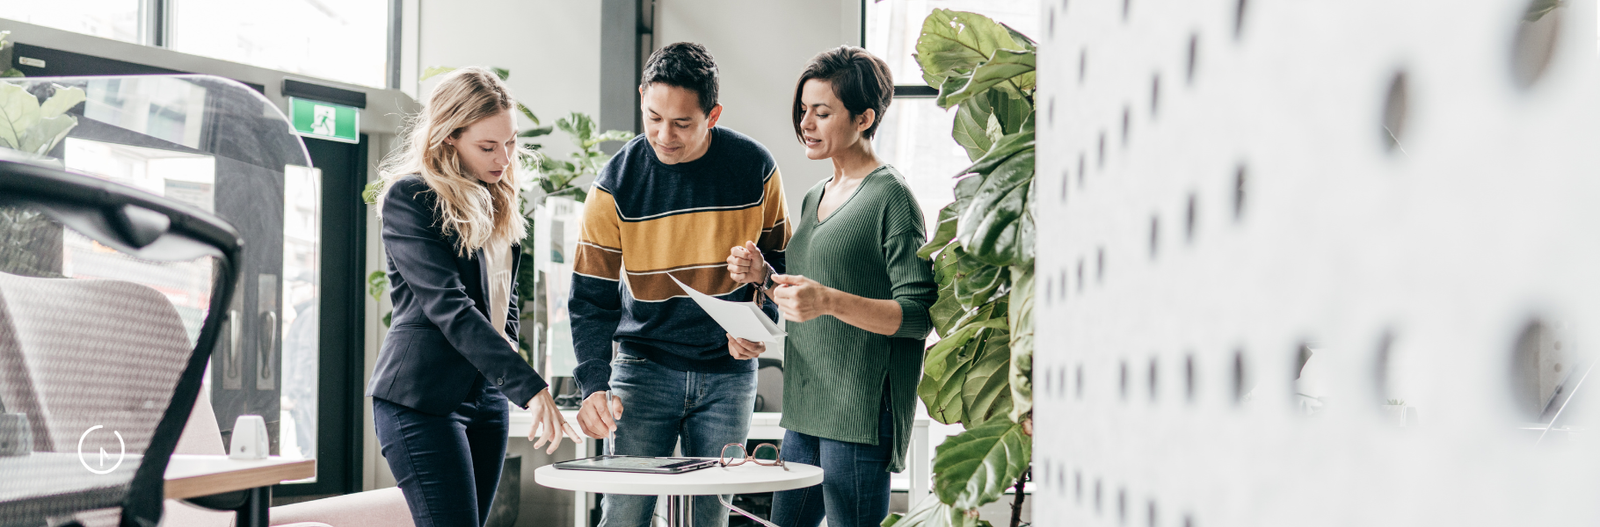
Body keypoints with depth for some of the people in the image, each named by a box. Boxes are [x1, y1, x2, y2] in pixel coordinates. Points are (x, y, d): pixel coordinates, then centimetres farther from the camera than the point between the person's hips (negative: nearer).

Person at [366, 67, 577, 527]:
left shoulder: (498, 203, 13)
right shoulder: (409, 198, -10)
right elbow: (448, 306, -20)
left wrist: (510, 375, 6)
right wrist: (529, 387, -27)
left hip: (486, 397, 7)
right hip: (421, 398, -7)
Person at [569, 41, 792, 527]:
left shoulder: (755, 168, -6)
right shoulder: (616, 183, -9)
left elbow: (781, 259, 8)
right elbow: (591, 297, -6)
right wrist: (593, 385, -19)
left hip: (728, 371, 1)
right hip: (645, 365, -1)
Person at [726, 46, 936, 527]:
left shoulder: (892, 197, -7)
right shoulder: (815, 199, 18)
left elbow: (919, 314, -14)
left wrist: (830, 301, -26)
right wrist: (764, 276, 6)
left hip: (860, 415, -8)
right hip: (806, 413, 8)